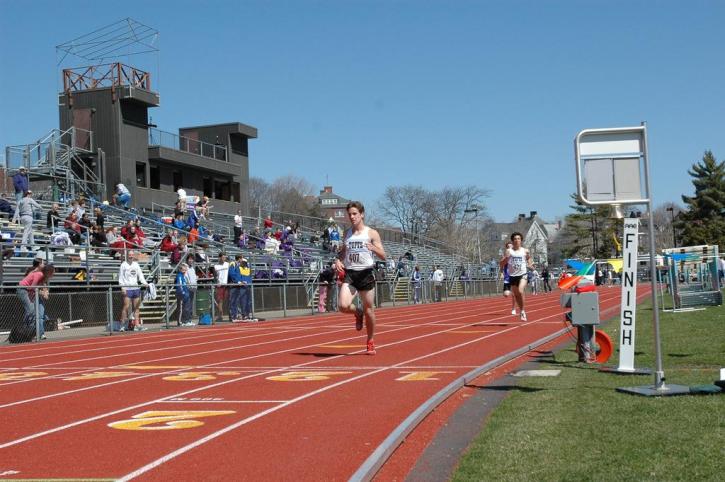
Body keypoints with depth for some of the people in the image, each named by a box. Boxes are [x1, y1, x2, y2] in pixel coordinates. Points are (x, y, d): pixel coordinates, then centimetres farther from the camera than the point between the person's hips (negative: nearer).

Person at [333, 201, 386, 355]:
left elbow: (383, 256, -4)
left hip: (365, 273, -3)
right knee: (343, 305, -19)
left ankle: (370, 342, 25)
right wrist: (337, 260, 2)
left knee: (369, 310, 5)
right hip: (349, 274, 3)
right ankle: (358, 313, 17)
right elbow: (342, 252, 24)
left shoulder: (371, 233, -1)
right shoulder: (347, 233, 11)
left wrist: (373, 248, -25)